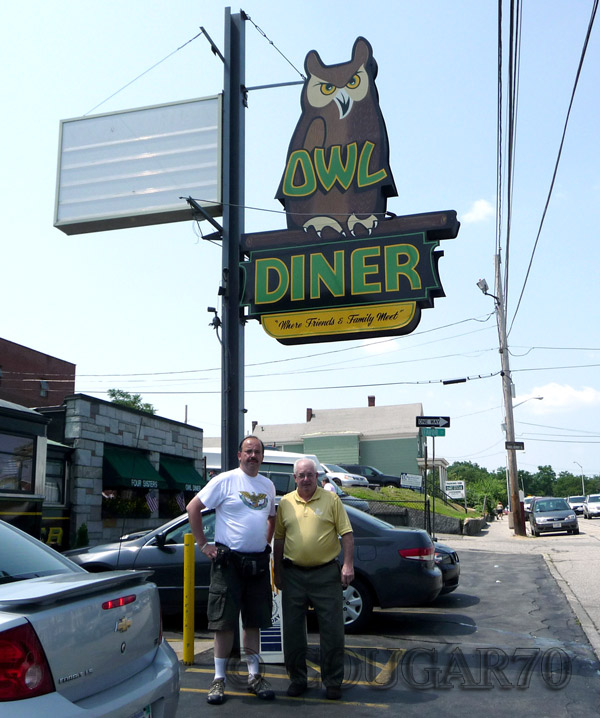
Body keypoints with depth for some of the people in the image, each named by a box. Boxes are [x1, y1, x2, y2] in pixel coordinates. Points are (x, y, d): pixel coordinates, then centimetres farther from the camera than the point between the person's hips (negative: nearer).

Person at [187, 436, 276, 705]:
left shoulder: (268, 485, 11)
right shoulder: (225, 480, -7)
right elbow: (193, 508, -7)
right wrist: (203, 544, -8)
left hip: (258, 562, 5)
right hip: (228, 560, -5)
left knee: (254, 621, 11)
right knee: (225, 622, -1)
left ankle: (254, 676, 22)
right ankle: (219, 678, 9)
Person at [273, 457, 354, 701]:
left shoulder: (331, 499, 0)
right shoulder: (285, 502, 7)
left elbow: (346, 534, -1)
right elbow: (279, 539, 12)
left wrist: (348, 564, -10)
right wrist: (278, 571, 10)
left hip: (326, 573, -2)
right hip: (293, 574, 2)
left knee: (332, 630, 2)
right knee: (293, 629, 8)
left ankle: (333, 681, 15)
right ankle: (297, 679, 23)